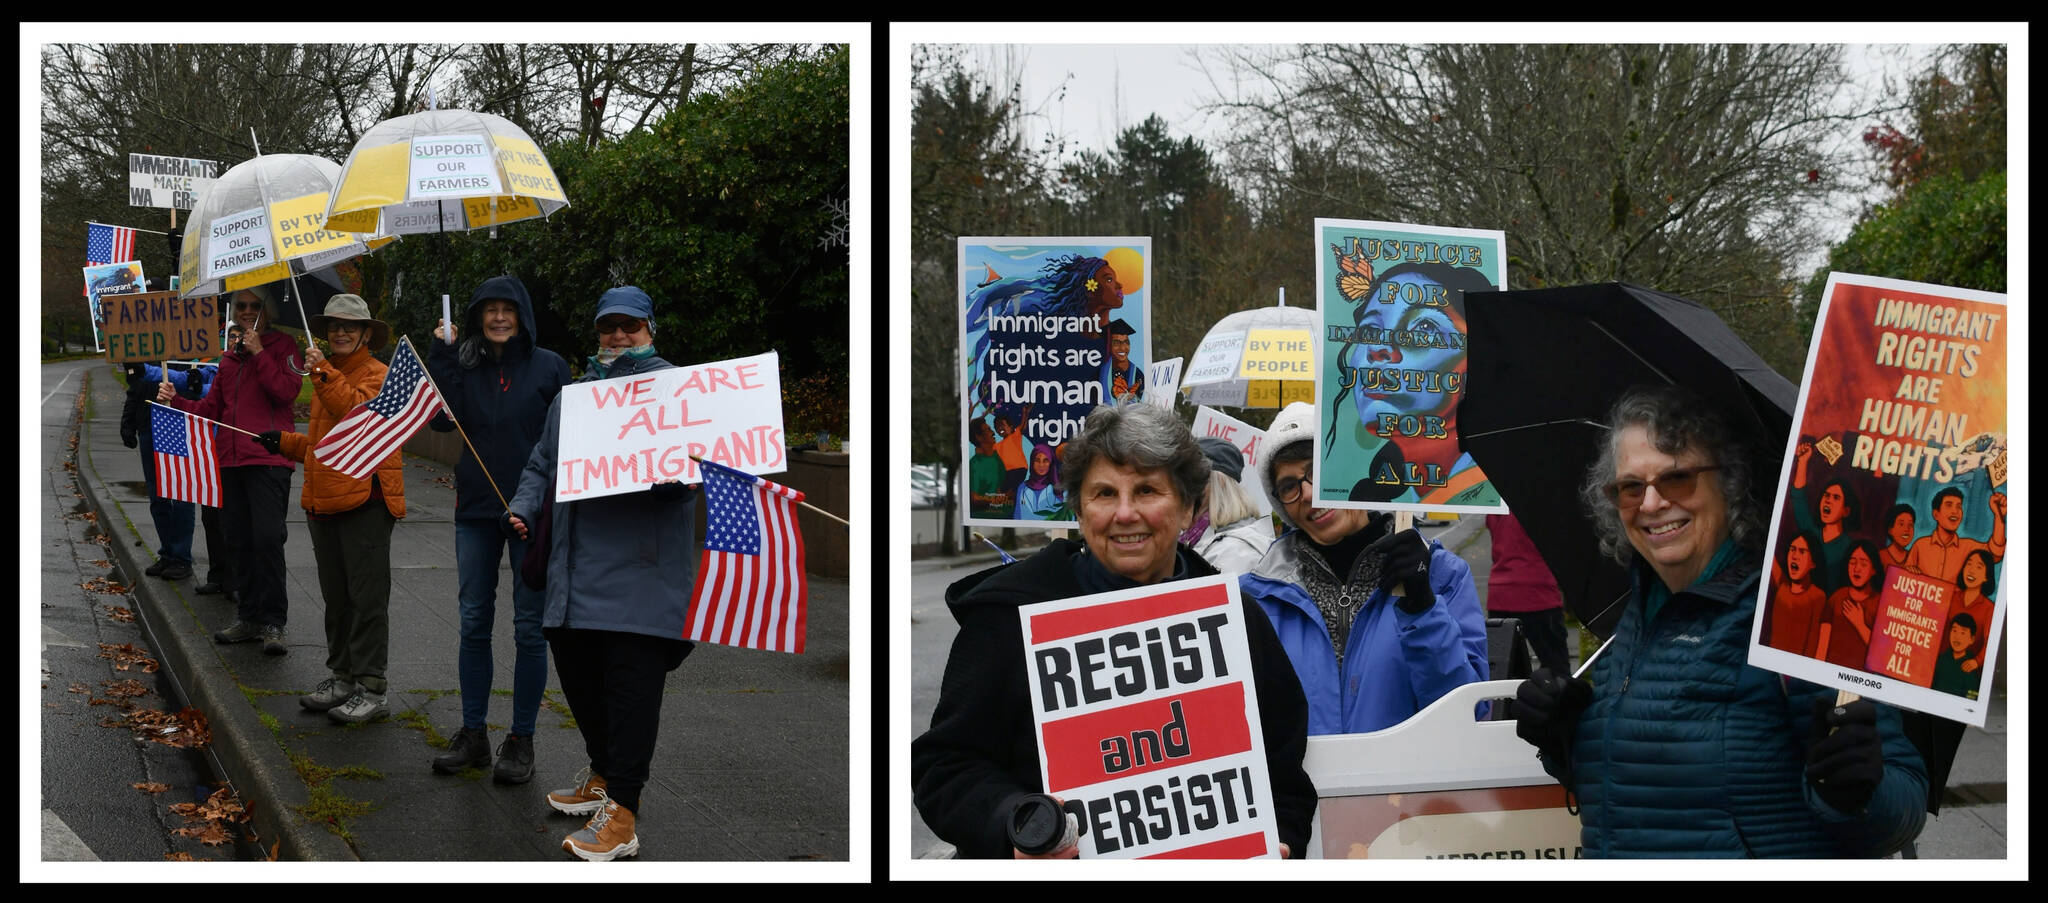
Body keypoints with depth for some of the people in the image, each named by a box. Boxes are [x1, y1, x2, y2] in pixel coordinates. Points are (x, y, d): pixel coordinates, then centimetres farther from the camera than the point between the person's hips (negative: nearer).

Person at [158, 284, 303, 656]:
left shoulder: (282, 346, 3)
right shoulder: (229, 356, 21)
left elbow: (287, 391, -13)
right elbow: (212, 408, 22)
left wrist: (259, 352, -13)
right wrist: (175, 401, 7)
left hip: (269, 457, -7)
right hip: (231, 459, 7)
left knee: (267, 537, -14)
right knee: (241, 540, 9)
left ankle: (273, 622, -10)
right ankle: (249, 617, 17)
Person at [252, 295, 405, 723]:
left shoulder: (376, 374, -4)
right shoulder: (325, 376, 22)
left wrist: (323, 374, -25)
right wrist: (285, 442, 14)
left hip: (366, 498, -9)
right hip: (325, 501, 9)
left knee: (367, 596, -7)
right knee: (336, 596, 14)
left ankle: (371, 689, -4)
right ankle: (342, 678, 24)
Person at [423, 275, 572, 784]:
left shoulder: (549, 367, -2)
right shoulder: (465, 366, 7)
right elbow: (441, 418, -7)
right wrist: (443, 355, -10)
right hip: (476, 511, 3)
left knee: (529, 627, 2)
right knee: (473, 623, 8)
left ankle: (521, 740, 9)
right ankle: (472, 734, 17)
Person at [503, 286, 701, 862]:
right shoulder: (570, 398, 21)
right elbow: (542, 465, 25)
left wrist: (668, 476, -27)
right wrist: (522, 509, 7)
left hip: (642, 571, -6)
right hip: (577, 569, 7)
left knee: (631, 681, -11)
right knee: (577, 672, 12)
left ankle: (621, 813, -11)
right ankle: (604, 774, 33)